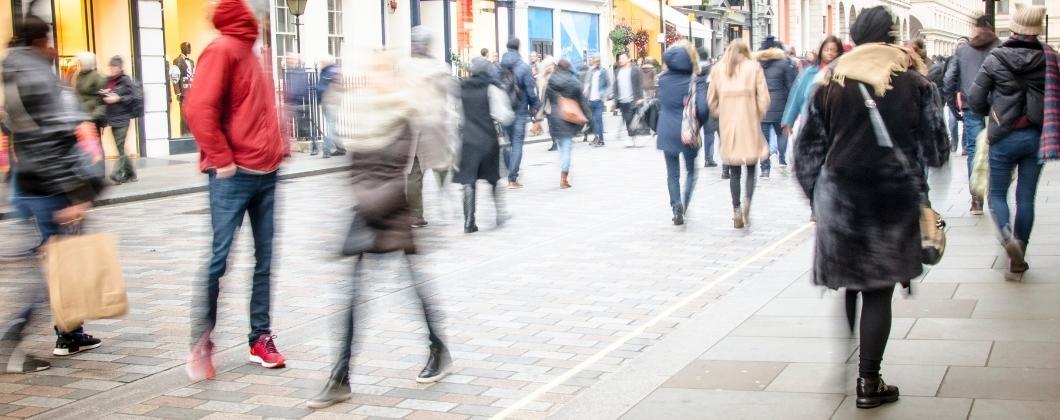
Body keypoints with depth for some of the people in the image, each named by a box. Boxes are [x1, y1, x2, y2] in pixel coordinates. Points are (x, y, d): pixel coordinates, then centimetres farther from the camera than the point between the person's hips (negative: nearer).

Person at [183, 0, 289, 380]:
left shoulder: (250, 50, 16)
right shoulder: (222, 49, -9)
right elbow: (198, 107, -19)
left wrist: (278, 147, 13)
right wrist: (221, 158, -17)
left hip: (266, 172, 8)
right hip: (234, 175, -8)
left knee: (265, 260, 9)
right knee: (219, 258, -5)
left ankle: (261, 337, 16)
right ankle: (201, 343, 3)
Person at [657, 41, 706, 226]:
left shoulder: (663, 80, -2)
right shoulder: (692, 82, -12)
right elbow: (702, 109, -14)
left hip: (667, 132, 2)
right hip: (688, 133, -2)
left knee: (672, 174, 9)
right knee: (691, 171, 15)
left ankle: (676, 206, -10)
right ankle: (684, 205, -3)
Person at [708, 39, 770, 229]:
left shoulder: (718, 69, 5)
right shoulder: (754, 67, 0)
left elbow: (711, 99, 5)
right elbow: (763, 98, -5)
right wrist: (758, 117, 8)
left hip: (727, 125, 2)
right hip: (749, 124, -2)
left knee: (734, 172, 10)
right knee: (751, 169, 8)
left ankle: (736, 210, 6)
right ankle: (747, 200, -15)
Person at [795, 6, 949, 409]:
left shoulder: (830, 83, 2)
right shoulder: (914, 84, -2)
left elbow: (807, 148, 4)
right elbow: (936, 149, 3)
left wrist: (816, 193, 14)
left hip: (839, 198, 2)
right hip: (895, 201, -1)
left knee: (846, 286, 18)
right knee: (878, 293, 4)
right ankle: (869, 383, 7)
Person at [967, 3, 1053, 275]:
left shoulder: (996, 59, -8)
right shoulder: (1048, 58, -4)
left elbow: (975, 101, -5)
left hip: (1004, 137, -2)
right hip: (1036, 137, 2)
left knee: (998, 195, 10)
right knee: (1026, 198, 9)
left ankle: (1008, 237, -16)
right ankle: (1018, 257, 11)